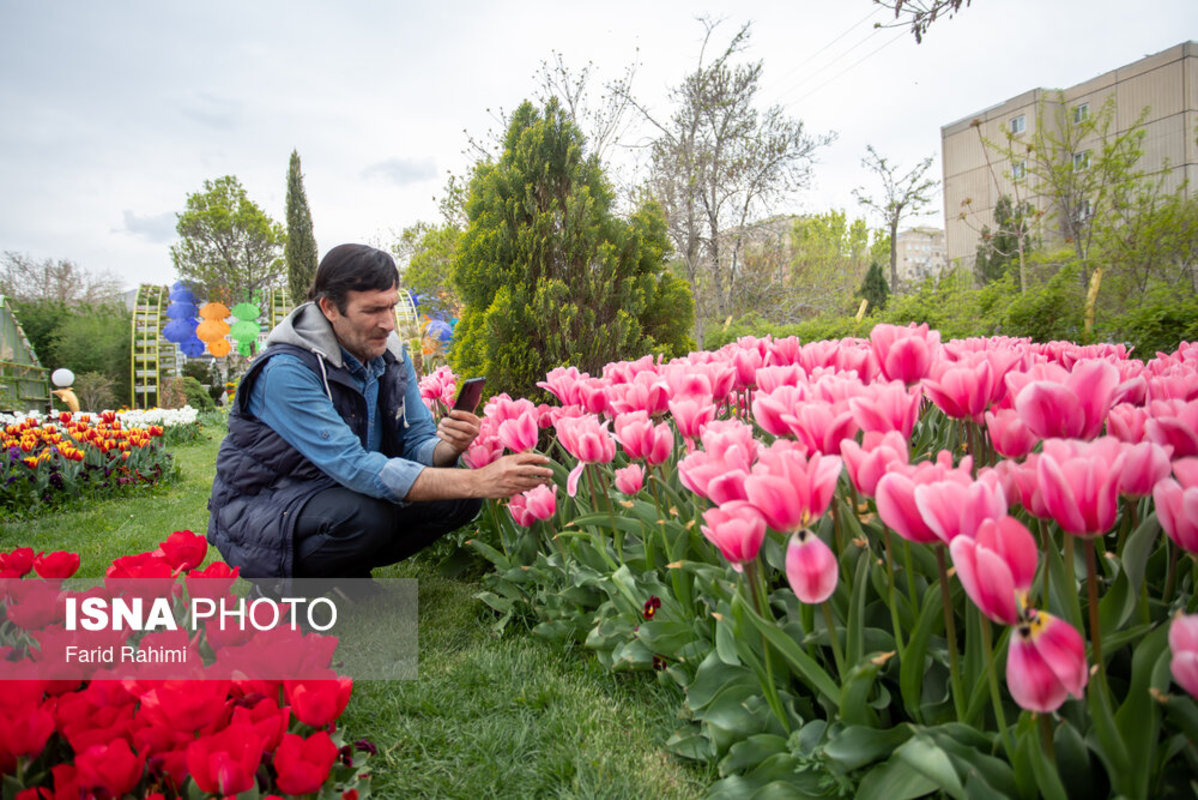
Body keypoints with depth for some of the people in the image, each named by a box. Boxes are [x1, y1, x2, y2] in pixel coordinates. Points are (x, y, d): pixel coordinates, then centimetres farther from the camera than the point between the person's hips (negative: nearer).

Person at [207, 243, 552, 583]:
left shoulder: (391, 356, -3)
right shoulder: (287, 371, -26)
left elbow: (417, 442, -2)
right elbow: (354, 467, -34)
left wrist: (449, 447, -29)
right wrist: (478, 481, -40)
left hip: (339, 496, 7)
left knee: (458, 499, -10)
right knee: (364, 515, -36)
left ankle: (345, 571, 7)